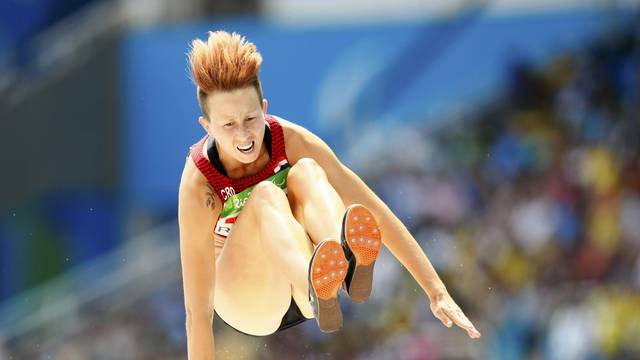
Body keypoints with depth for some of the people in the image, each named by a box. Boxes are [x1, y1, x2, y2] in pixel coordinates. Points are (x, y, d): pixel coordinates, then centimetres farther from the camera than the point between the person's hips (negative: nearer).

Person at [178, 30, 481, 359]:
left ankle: (348, 262, -59)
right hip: (245, 301, -3)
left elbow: (374, 211, -15)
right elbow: (198, 311, -27)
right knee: (265, 195, -35)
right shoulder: (199, 184, -26)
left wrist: (437, 292, -19)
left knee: (306, 172, -28)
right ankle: (317, 287, -67)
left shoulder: (292, 141, -17)